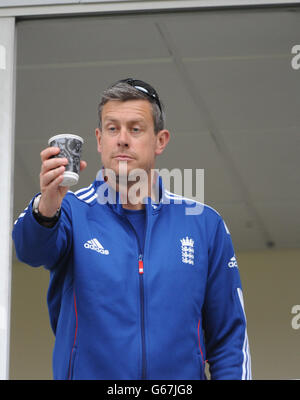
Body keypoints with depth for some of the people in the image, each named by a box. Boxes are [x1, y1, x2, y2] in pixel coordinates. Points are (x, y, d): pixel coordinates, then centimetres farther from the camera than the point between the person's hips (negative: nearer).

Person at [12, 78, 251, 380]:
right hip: (87, 373, 1)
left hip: (180, 374, -1)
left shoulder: (204, 224, 11)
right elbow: (32, 249, -15)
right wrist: (46, 209, -34)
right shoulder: (72, 212, 7)